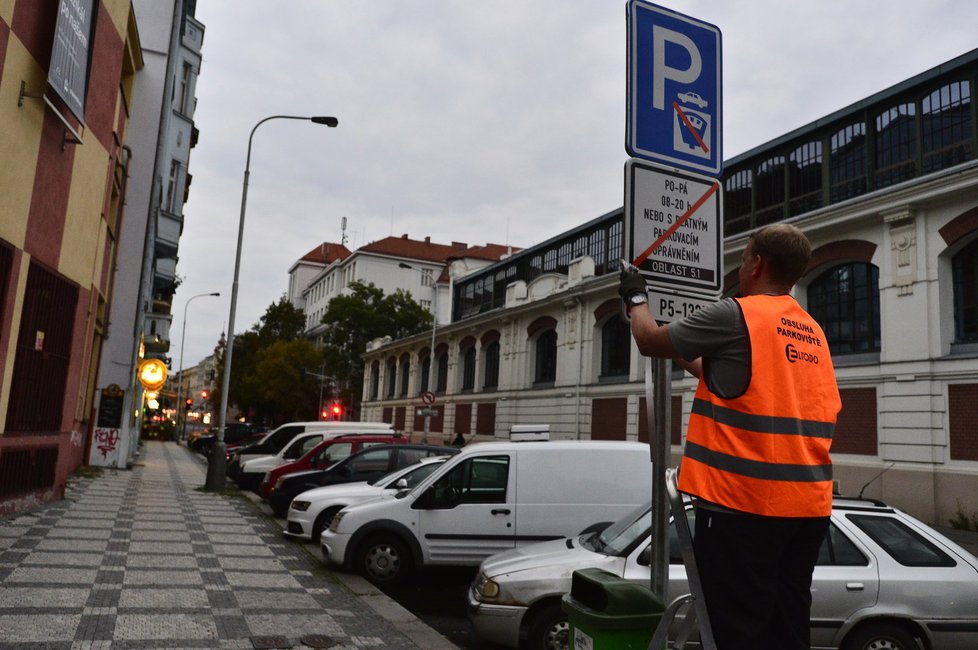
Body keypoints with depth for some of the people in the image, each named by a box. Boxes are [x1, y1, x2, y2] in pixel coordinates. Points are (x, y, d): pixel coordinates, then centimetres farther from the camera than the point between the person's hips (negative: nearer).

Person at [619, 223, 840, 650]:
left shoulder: (734, 315, -11)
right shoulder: (813, 332, 13)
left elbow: (649, 341, -1)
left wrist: (635, 298, 17)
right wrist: (690, 360, 30)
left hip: (741, 504, -8)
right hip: (808, 506, 8)